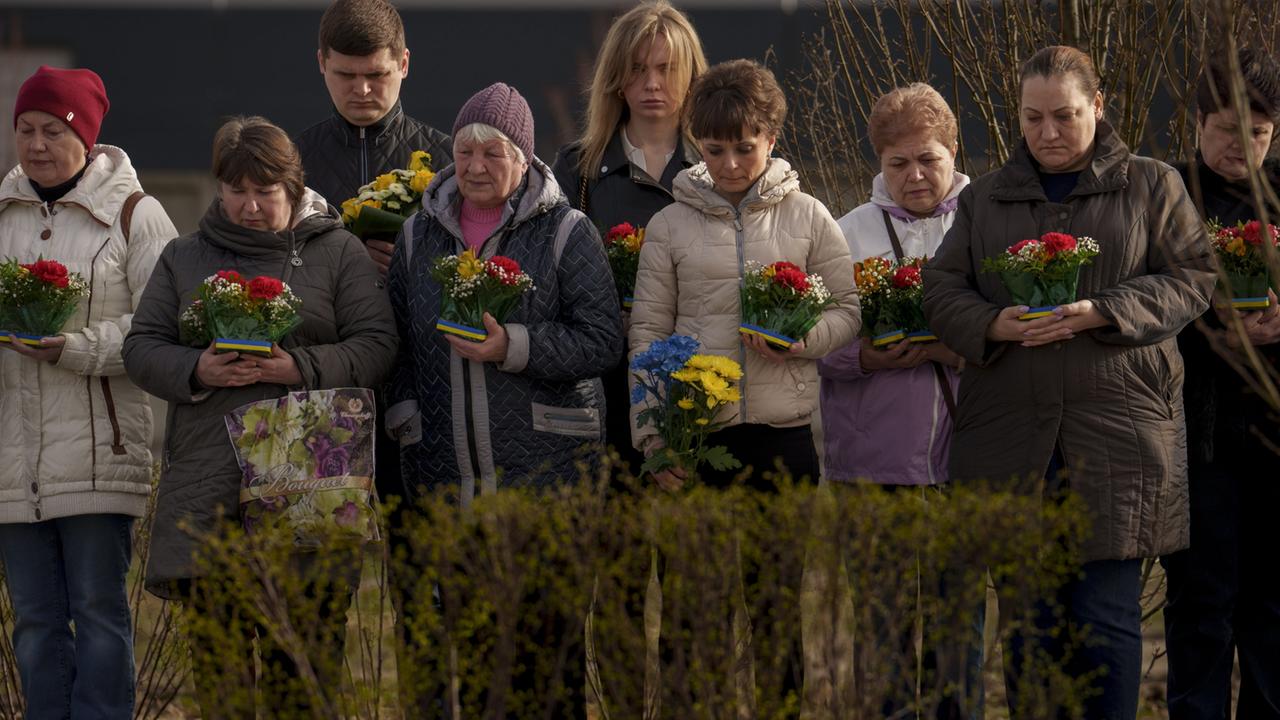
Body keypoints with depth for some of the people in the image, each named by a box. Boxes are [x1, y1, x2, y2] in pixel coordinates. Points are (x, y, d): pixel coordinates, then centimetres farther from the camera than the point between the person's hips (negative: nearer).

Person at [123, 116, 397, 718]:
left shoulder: (338, 252, 10)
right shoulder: (184, 258, 16)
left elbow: (377, 345, 2)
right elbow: (142, 347, 11)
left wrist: (302, 368, -14)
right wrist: (196, 370, -9)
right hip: (207, 481, 2)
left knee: (308, 642, -4)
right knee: (214, 641, 1)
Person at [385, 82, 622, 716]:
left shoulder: (566, 232, 0)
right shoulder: (419, 234, 13)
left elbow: (603, 339, -6)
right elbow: (394, 336, 17)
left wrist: (514, 347, -16)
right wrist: (404, 412, 2)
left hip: (543, 466, -3)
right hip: (443, 467, 4)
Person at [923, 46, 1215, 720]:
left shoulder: (1151, 186, 8)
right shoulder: (985, 197, 15)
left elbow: (1191, 279, 1)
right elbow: (941, 288, 11)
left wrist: (1101, 313, -14)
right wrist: (995, 324, -11)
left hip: (1117, 430, -3)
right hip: (1009, 431, 3)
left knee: (1108, 615, -4)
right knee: (1029, 619, 5)